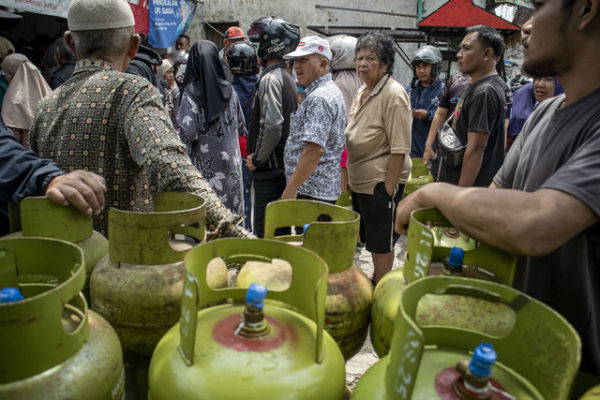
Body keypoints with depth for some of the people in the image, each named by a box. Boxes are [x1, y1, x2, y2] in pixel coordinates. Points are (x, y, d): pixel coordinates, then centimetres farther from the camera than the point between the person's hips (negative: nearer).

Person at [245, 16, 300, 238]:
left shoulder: (270, 78, -14)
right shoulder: (287, 76, 14)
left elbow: (272, 125, -25)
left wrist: (257, 159, -12)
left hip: (270, 168, -9)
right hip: (285, 164, 9)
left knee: (264, 227, -2)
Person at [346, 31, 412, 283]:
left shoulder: (393, 95, -17)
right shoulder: (361, 92, 10)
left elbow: (399, 148, -21)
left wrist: (389, 188, -22)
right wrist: (349, 178, 16)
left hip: (382, 182, -9)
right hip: (359, 181, 9)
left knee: (381, 241, 5)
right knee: (368, 237, 21)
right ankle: (376, 280, 39)